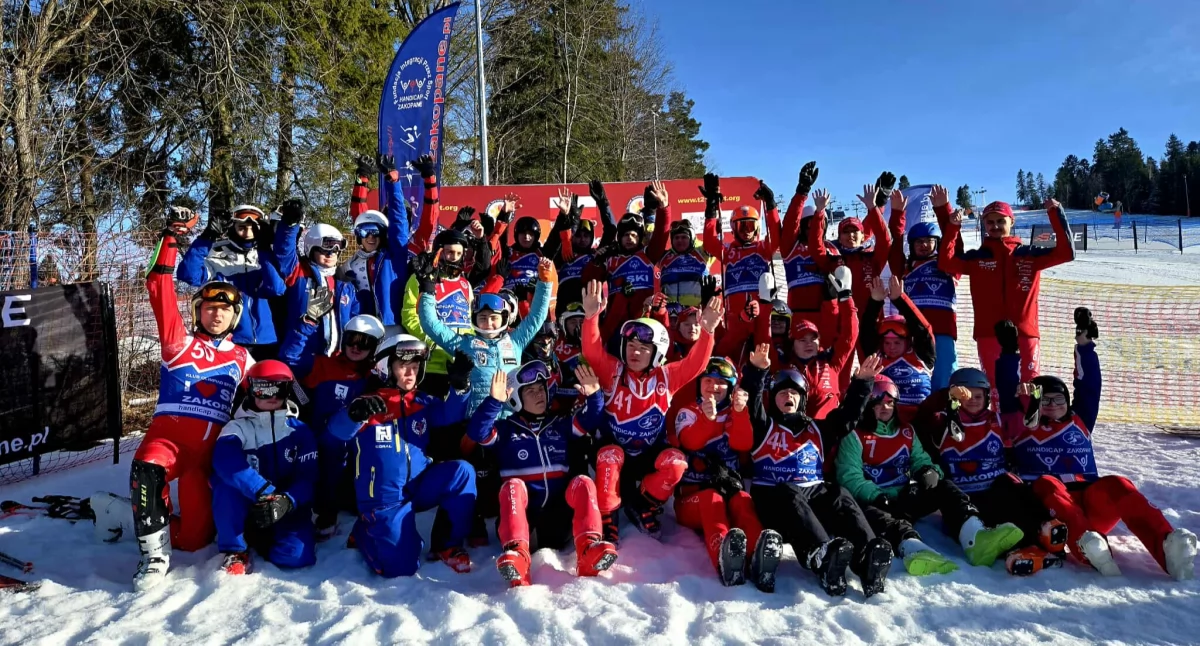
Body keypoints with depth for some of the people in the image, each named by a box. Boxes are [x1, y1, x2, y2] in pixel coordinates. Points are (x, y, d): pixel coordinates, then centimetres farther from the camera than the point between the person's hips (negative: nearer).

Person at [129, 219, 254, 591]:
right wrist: (171, 239, -3)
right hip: (169, 434, -1)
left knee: (193, 538, -6)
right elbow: (160, 290, 2)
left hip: (210, 448, 2)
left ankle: (161, 525, 28)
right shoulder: (179, 341, 11)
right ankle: (154, 554, -20)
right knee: (146, 472, -38)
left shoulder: (242, 358, 17)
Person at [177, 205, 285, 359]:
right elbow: (189, 275, -20)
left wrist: (264, 253, -15)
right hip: (229, 341, -3)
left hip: (265, 340, 3)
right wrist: (206, 238, -22)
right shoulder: (218, 256, -3)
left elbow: (276, 289, -11)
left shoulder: (264, 256, 6)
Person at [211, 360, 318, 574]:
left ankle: (257, 539, 9)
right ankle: (235, 550, -13)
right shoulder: (238, 427, -5)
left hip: (286, 509, 1)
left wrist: (287, 501, -32)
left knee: (297, 554, -27)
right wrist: (265, 492, -39)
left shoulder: (300, 431, 0)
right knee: (227, 481, -31)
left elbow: (307, 478, -10)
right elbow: (225, 461, -27)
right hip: (247, 506, -1)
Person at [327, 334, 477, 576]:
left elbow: (450, 415, -13)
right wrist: (356, 413, -47)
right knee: (402, 567, -10)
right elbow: (338, 430, -25)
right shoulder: (370, 403, -8)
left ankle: (449, 545, -4)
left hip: (419, 488, 4)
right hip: (384, 500, -4)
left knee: (462, 471, -21)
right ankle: (365, 532, 22)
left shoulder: (423, 402, 4)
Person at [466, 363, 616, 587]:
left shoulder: (560, 424, 22)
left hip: (559, 514, 2)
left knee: (583, 482, -24)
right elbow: (478, 432, -5)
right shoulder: (506, 429, 14)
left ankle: (589, 551, -44)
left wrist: (594, 395, -14)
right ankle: (517, 554, -54)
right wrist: (494, 401, -22)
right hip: (523, 512, -2)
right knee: (513, 485, -31)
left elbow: (589, 419, 8)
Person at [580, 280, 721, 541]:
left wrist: (707, 332, -31)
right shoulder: (612, 371, -6)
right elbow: (592, 351, -23)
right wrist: (591, 316, -40)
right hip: (615, 453, -2)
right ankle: (606, 520, -18)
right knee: (609, 456, -34)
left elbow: (695, 363, -13)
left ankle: (642, 506, -1)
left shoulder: (666, 377, -1)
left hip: (650, 456, 2)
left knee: (676, 461, -26)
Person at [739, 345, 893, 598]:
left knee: (840, 498, -28)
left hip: (814, 492, 4)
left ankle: (867, 558, -53)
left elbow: (847, 417, 19)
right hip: (774, 496, -3)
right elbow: (751, 405, -4)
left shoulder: (816, 429, 28)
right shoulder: (763, 426, 16)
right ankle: (823, 557, -63)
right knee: (790, 497, -38)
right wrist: (756, 372, -22)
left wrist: (861, 383, 5)